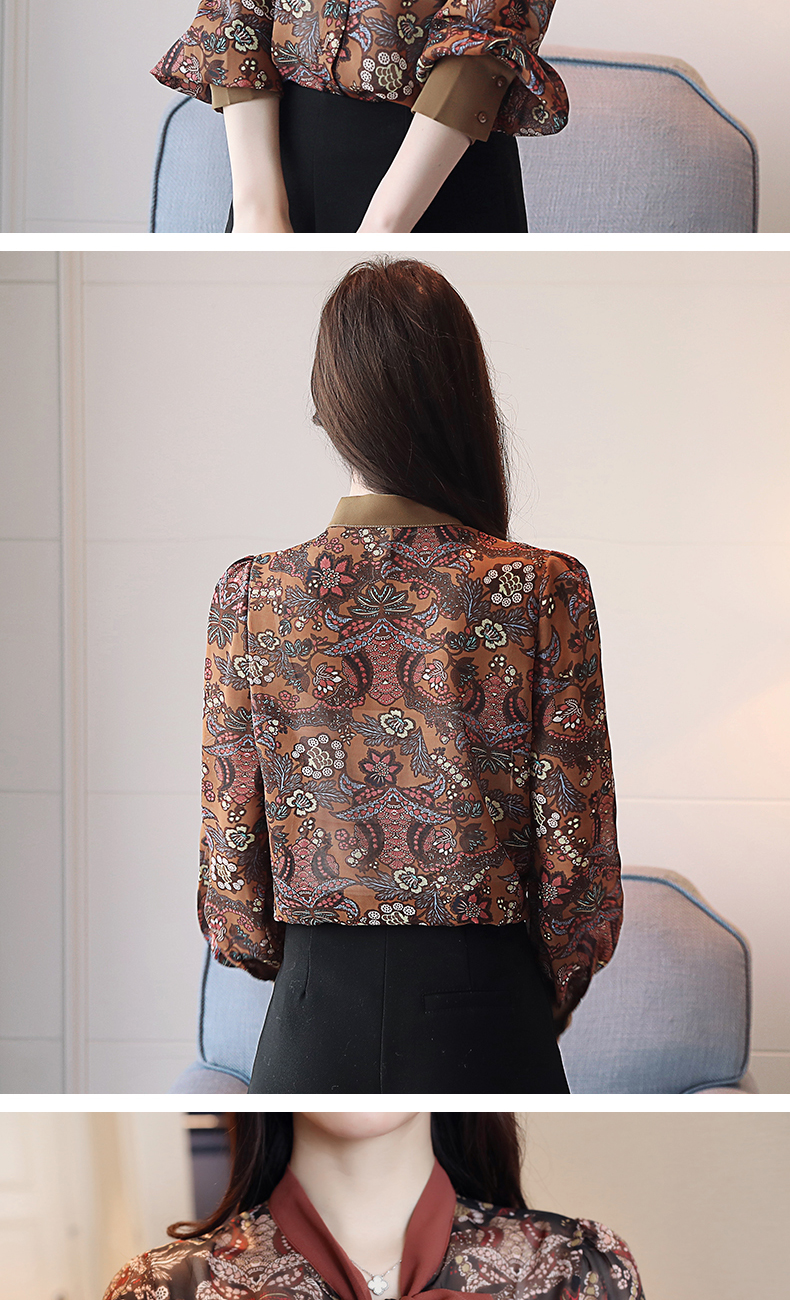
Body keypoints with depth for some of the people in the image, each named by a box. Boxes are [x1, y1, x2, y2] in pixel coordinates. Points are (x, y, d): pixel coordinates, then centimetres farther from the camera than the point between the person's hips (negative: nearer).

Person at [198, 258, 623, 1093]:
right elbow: (580, 877, -7)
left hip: (311, 1028, 2)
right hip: (484, 1029, -1)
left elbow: (231, 898, -1)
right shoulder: (545, 591, -9)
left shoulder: (249, 595, -4)